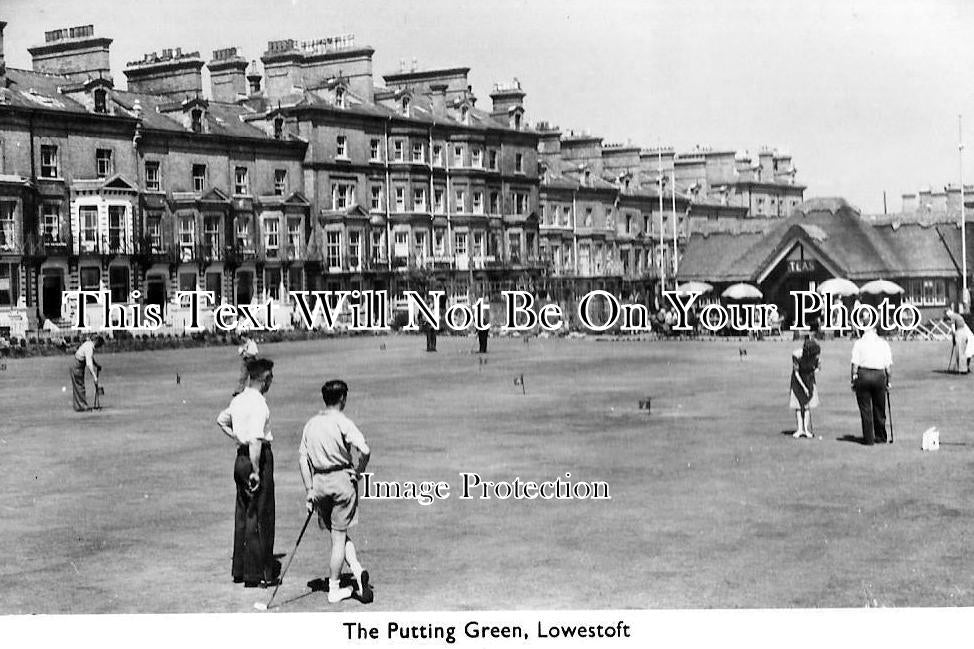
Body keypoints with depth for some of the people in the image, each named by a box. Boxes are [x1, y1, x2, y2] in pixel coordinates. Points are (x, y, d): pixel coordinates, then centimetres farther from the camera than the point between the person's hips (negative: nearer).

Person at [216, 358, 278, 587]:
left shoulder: (238, 399, 10)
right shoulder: (258, 404, -18)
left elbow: (221, 420, 28)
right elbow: (255, 440, -24)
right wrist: (256, 471, -22)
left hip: (241, 457, 9)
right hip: (258, 459, -9)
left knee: (242, 514, 15)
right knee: (260, 517, -4)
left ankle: (239, 569, 22)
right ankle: (257, 573, -2)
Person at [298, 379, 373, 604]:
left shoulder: (311, 424, 8)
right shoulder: (342, 423, -8)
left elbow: (302, 457, 7)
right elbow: (364, 450, -20)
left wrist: (309, 490, 8)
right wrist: (358, 472, -3)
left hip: (319, 482, 4)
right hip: (341, 479, -4)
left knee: (338, 533, 17)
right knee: (338, 537, 3)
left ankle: (356, 569, 2)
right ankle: (333, 589, 5)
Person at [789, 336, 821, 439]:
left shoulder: (815, 356, -20)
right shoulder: (796, 355, -27)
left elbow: (817, 368, 1)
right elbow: (796, 372, -20)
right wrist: (803, 387, -21)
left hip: (809, 379, 1)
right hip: (798, 380, -1)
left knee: (807, 404, -4)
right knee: (798, 404, -5)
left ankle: (806, 429, -2)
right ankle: (800, 428, -2)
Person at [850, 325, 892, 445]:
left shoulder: (859, 343, 0)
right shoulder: (883, 343, 7)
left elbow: (855, 364, -6)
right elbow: (888, 365, 5)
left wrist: (853, 380, 1)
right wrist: (888, 381, 13)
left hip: (863, 374, -2)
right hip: (879, 375, 2)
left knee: (865, 410, 4)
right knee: (879, 409, 14)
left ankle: (868, 439, 5)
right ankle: (881, 437, 22)